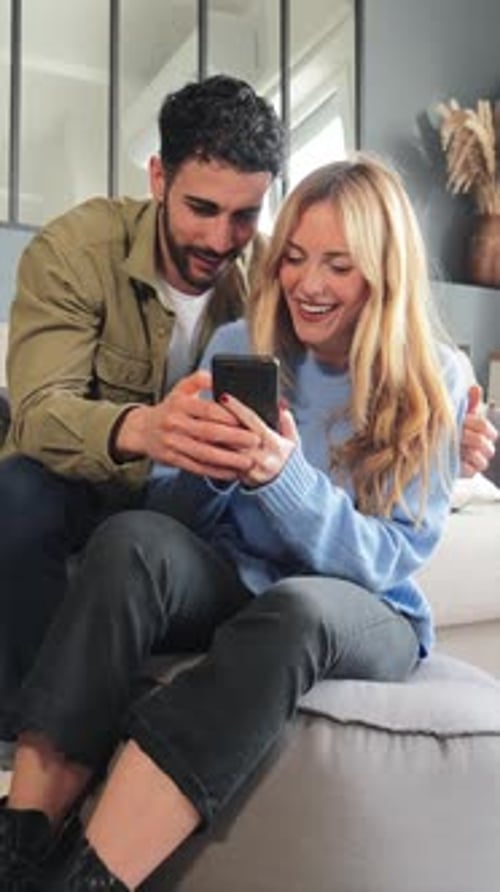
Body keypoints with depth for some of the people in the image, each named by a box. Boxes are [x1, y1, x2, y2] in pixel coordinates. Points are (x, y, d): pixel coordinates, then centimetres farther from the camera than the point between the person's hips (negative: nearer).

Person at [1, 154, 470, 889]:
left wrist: (282, 477, -30)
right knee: (132, 538, -31)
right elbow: (174, 516, 3)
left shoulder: (433, 383, -5)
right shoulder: (238, 345, 2)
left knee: (291, 613, -38)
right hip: (231, 582, 2)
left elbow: (389, 560, -12)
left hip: (365, 615, -1)